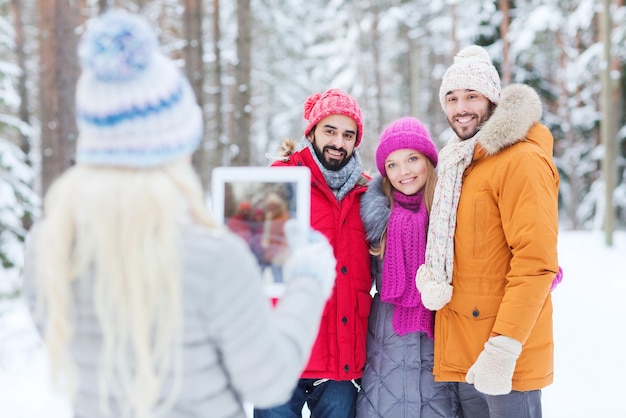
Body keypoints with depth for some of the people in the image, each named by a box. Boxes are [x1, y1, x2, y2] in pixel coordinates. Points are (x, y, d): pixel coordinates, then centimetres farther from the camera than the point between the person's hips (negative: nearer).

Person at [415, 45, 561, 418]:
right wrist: (430, 279, -1)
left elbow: (536, 263, -19)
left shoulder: (523, 161, -12)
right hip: (460, 354, 8)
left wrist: (504, 347, -23)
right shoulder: (458, 163, 15)